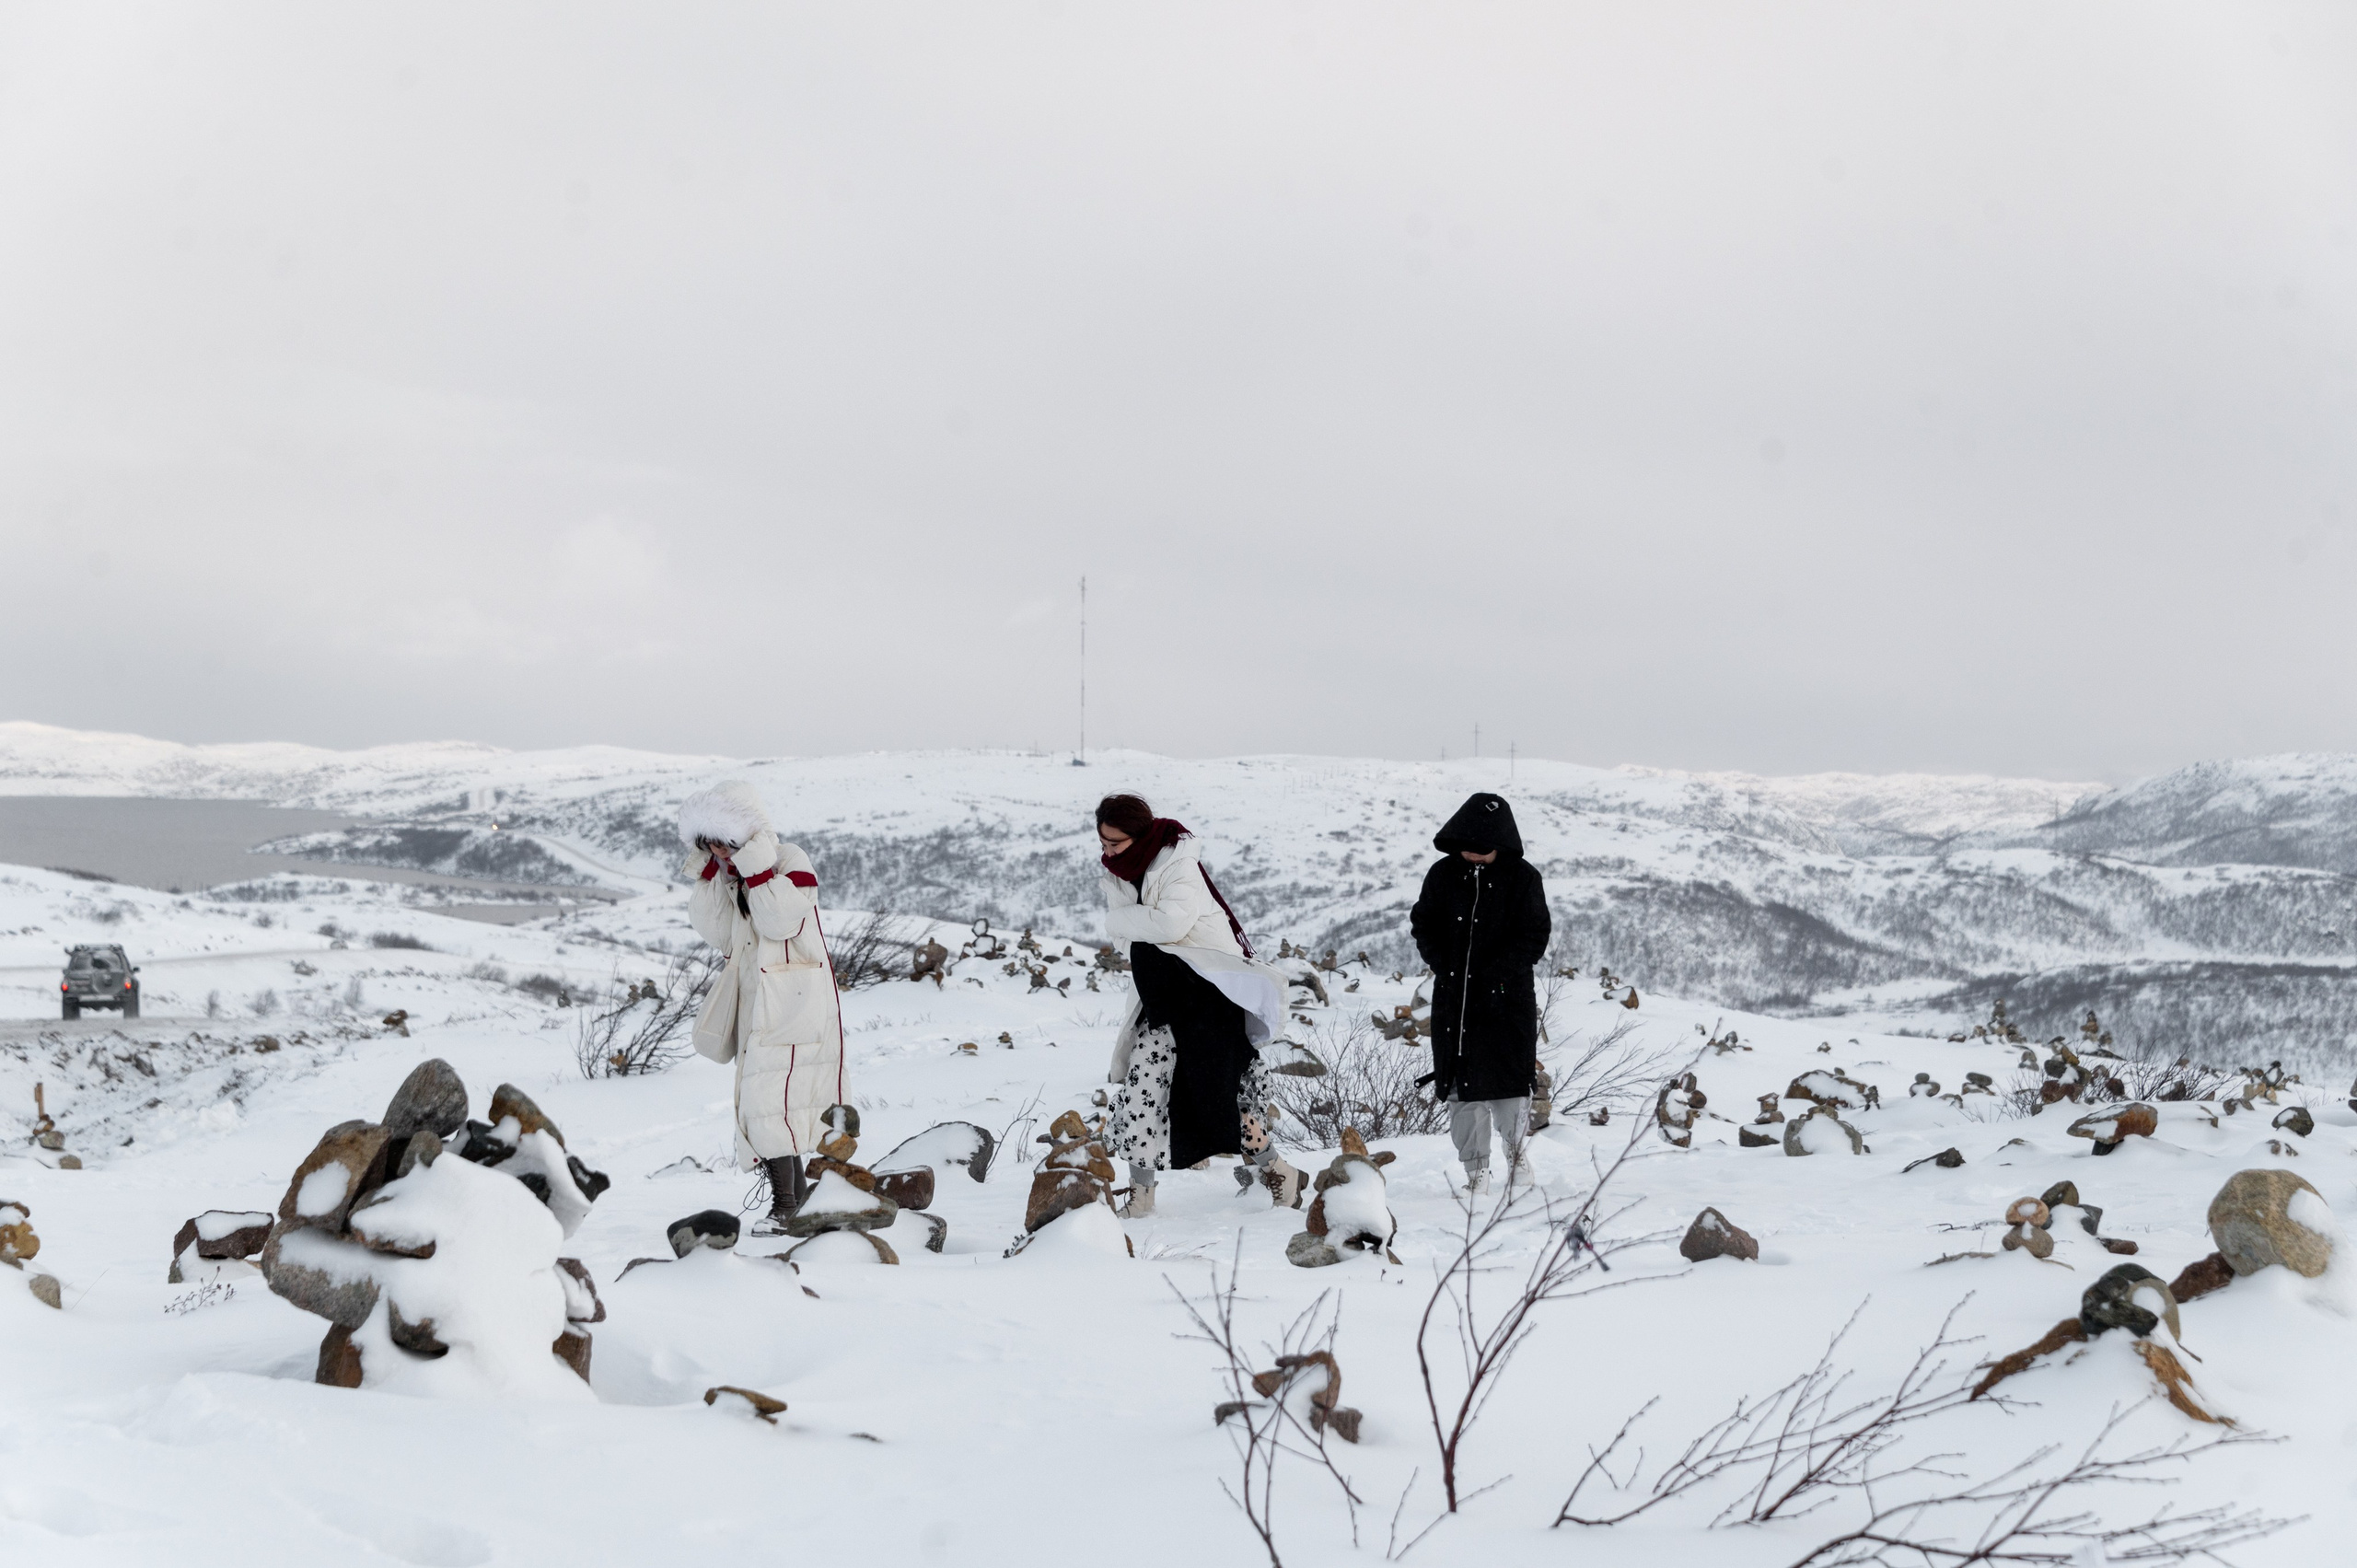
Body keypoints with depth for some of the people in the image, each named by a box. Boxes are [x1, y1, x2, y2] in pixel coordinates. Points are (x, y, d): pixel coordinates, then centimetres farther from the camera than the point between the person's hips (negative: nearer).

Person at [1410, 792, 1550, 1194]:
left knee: (1508, 1078, -5)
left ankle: (1516, 1150, 17)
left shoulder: (1523, 877, -3)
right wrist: (1446, 969, -5)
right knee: (1461, 1085, 2)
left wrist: (1490, 973, -14)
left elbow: (1533, 939, -5)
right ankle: (1475, 1169, 11)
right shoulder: (1442, 874, 5)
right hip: (1453, 999, 3)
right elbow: (1424, 927, 11)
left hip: (1507, 997, -3)